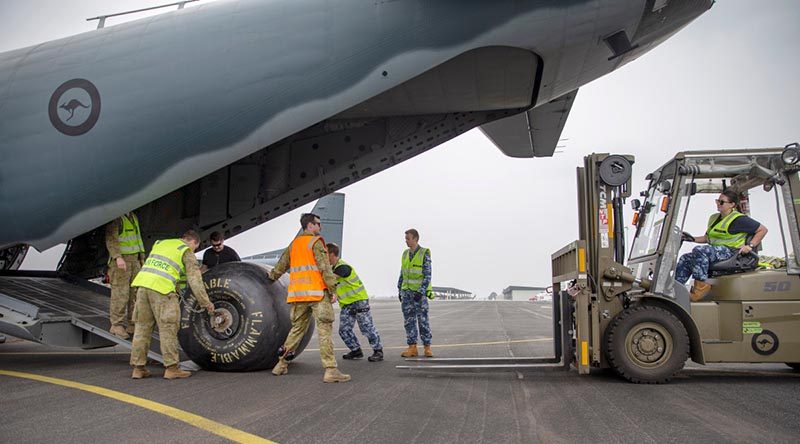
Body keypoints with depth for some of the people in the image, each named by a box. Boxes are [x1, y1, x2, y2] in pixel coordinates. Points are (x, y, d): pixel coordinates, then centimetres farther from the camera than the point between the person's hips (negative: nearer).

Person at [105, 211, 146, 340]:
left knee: (136, 293, 5)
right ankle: (116, 325, 0)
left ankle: (133, 324, 10)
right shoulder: (116, 217, -7)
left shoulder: (133, 216, 18)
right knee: (120, 294, -7)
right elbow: (110, 239, -16)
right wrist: (117, 257, -28)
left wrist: (142, 258, 21)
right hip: (120, 261, -7)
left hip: (134, 259, 8)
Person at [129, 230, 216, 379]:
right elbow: (195, 280, -1)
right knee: (168, 329, 0)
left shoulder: (160, 243, 26)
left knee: (142, 327, 13)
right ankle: (171, 368, 3)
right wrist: (206, 302, 4)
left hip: (143, 283, 7)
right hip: (162, 289, -7)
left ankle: (138, 368, 17)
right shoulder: (187, 253, 6)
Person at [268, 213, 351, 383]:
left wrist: (272, 276, 49)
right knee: (324, 330, -8)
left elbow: (282, 264, 30)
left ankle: (281, 364, 22)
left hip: (297, 293, 7)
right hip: (317, 292, -7)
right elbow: (325, 267, -12)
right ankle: (330, 370, -12)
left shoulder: (294, 244, 18)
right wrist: (333, 290, -12)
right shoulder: (316, 242, -4)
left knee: (297, 328, 18)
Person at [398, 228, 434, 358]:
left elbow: (427, 275, -13)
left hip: (420, 292, -5)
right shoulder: (405, 254, 9)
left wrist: (421, 292, -21)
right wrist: (400, 291, 10)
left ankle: (427, 348, 5)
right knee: (408, 320, 3)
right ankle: (412, 348, 7)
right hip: (407, 292, 5)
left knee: (423, 319, -4)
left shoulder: (424, 254, -9)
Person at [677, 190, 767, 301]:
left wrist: (750, 246, -14)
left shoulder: (738, 219, -7)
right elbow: (707, 238, 28)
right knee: (685, 259, -5)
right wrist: (693, 239, 11)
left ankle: (701, 286, -29)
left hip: (730, 251, -9)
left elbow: (763, 229, -5)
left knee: (699, 250, -31)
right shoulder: (714, 218, 19)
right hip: (715, 251, 9)